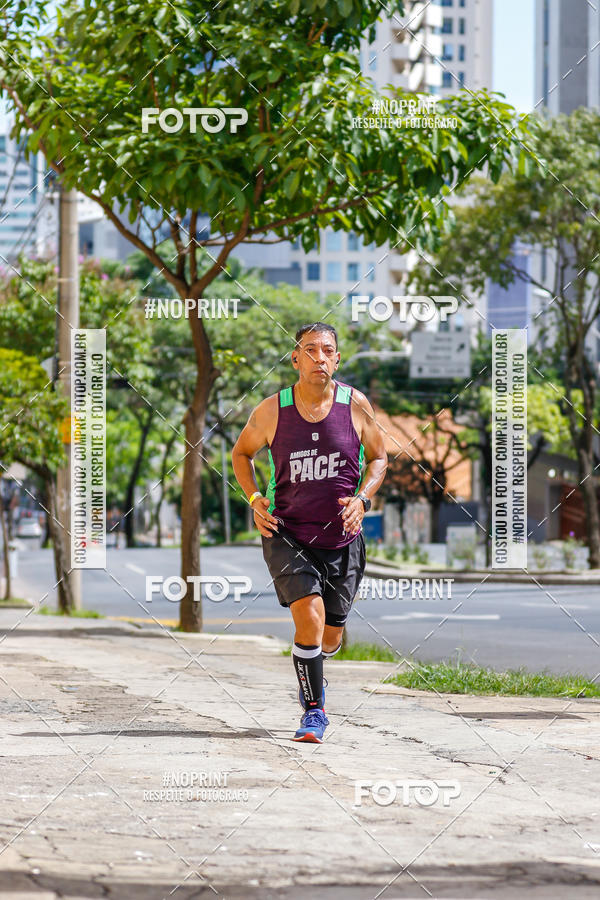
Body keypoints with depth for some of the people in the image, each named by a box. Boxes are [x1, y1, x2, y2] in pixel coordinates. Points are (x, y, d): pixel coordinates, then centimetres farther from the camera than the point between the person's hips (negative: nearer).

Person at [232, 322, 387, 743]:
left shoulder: (355, 405, -6)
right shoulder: (272, 411, -8)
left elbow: (378, 457, 8)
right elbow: (242, 452, 10)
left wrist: (362, 499, -9)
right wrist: (254, 498, -5)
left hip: (342, 539, 2)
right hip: (288, 535, -2)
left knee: (330, 638, 11)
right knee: (310, 618, -21)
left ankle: (311, 669, 47)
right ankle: (314, 712, -6)